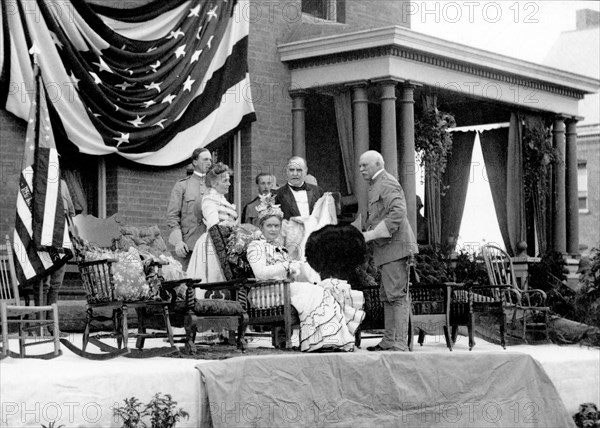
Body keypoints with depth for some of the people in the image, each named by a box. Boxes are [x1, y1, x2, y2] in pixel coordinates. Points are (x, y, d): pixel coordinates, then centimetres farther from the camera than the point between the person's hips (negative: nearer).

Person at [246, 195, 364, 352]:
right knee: (314, 293, -27)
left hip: (287, 288, 8)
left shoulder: (278, 247, 27)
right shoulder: (256, 246, 1)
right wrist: (289, 266, -11)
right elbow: (261, 273, -16)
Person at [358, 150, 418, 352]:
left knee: (397, 296, -11)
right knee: (386, 297, 13)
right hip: (386, 250, 11)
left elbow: (398, 213, -22)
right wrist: (368, 233, 14)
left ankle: (399, 344, -12)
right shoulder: (376, 186, 22)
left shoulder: (387, 184, -10)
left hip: (394, 247, -11)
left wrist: (373, 234, -22)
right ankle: (388, 342, 18)